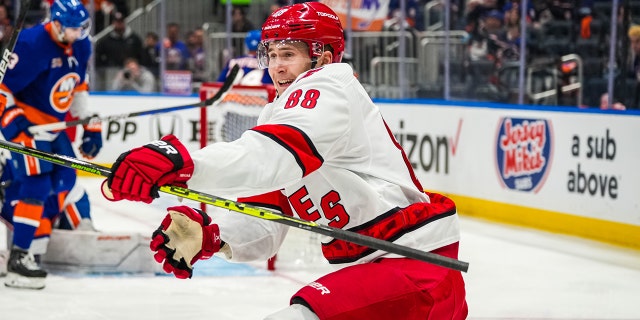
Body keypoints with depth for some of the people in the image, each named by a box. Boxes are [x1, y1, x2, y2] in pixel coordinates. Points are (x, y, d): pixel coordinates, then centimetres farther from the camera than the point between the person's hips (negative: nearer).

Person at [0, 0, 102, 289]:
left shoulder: (81, 46, 0)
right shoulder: (33, 45, -26)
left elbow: (79, 87, 15)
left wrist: (89, 126, 13)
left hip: (55, 123, 9)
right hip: (24, 122, -9)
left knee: (64, 178, 12)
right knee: (36, 185, -16)